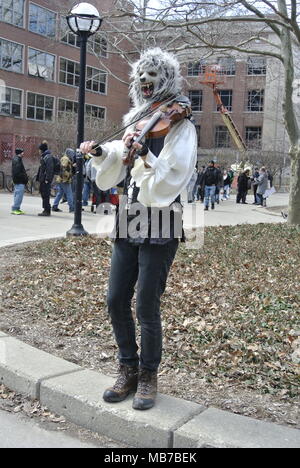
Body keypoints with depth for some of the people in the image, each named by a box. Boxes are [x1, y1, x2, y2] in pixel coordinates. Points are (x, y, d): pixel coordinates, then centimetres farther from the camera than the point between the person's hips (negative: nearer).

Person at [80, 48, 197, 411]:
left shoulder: (180, 126, -5)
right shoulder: (135, 123, 14)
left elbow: (170, 178, -18)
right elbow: (110, 177, 18)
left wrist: (144, 155, -30)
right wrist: (101, 153, 2)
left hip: (159, 229, -6)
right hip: (127, 224, 6)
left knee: (147, 307, -2)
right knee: (116, 301, 8)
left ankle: (148, 376, 20)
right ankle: (128, 370, 26)